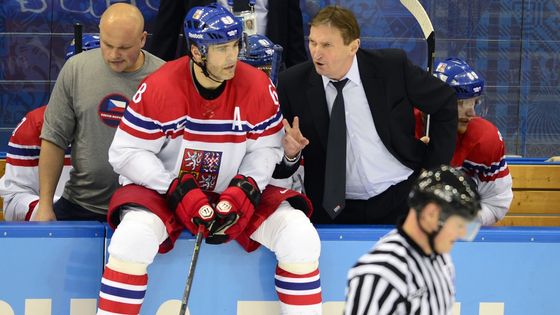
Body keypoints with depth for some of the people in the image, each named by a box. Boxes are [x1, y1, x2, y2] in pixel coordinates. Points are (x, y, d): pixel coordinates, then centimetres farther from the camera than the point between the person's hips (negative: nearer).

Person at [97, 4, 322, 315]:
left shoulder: (257, 87, -10)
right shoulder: (158, 88, -18)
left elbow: (265, 149, 0)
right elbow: (126, 153, -14)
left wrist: (244, 189, -19)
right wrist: (178, 190, -23)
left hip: (232, 193, 3)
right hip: (163, 192, -3)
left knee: (298, 232, -17)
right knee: (134, 235, -34)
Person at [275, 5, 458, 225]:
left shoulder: (392, 66, -8)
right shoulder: (292, 85, -6)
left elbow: (445, 103, 6)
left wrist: (434, 170, 2)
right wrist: (290, 154, -22)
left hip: (401, 201, 0)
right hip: (335, 212, 1)